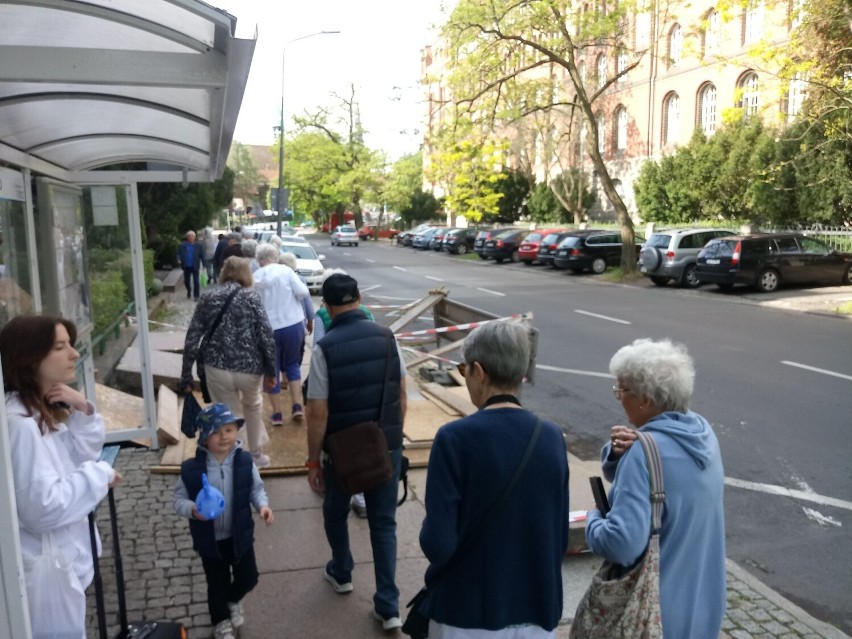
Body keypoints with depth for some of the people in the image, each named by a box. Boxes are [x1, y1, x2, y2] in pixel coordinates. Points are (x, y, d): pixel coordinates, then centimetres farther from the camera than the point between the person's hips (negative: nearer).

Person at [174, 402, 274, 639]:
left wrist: (263, 505, -19)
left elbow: (256, 488, -1)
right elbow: (179, 499, -8)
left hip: (240, 535, 2)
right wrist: (193, 509, -28)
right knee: (217, 584, 16)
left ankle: (233, 601, 50)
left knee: (248, 578, 15)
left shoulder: (245, 462, -13)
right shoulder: (192, 469, -17)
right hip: (209, 539, -1)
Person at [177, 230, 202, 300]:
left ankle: (196, 296, 4)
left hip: (195, 266, -2)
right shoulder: (182, 245, 1)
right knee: (186, 281, 12)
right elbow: (179, 253, 0)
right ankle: (189, 291, 41)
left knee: (196, 281, -4)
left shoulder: (198, 245, -2)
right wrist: (179, 260, -19)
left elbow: (201, 255, -1)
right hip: (186, 266, 2)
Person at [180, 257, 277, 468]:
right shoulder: (251, 297, -2)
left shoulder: (208, 298, 5)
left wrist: (186, 375, 6)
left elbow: (192, 338, 1)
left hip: (217, 368, 0)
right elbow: (266, 336, -10)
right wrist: (271, 371, -4)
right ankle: (256, 455, 38)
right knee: (253, 406, 27)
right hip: (249, 367, 0)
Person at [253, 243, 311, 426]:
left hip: (267, 329, 0)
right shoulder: (285, 270, -4)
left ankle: (277, 414, 17)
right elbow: (303, 292, -10)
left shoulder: (255, 277, 1)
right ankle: (297, 406, 10)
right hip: (293, 325, 0)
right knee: (292, 364, 19)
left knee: (272, 369, 12)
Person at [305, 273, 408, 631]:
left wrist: (313, 459, -3)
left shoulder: (325, 348, -17)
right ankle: (388, 606, 16)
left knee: (336, 512, 24)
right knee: (384, 522, 14)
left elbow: (318, 413, -15)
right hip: (387, 446, 3)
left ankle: (341, 574, 46)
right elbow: (401, 394, 1)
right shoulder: (387, 337, -6)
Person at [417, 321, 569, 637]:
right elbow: (561, 538, 1)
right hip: (537, 609, 4)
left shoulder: (456, 437, -20)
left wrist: (429, 528, 2)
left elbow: (438, 544, -20)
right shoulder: (552, 436, -6)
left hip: (468, 612, -3)